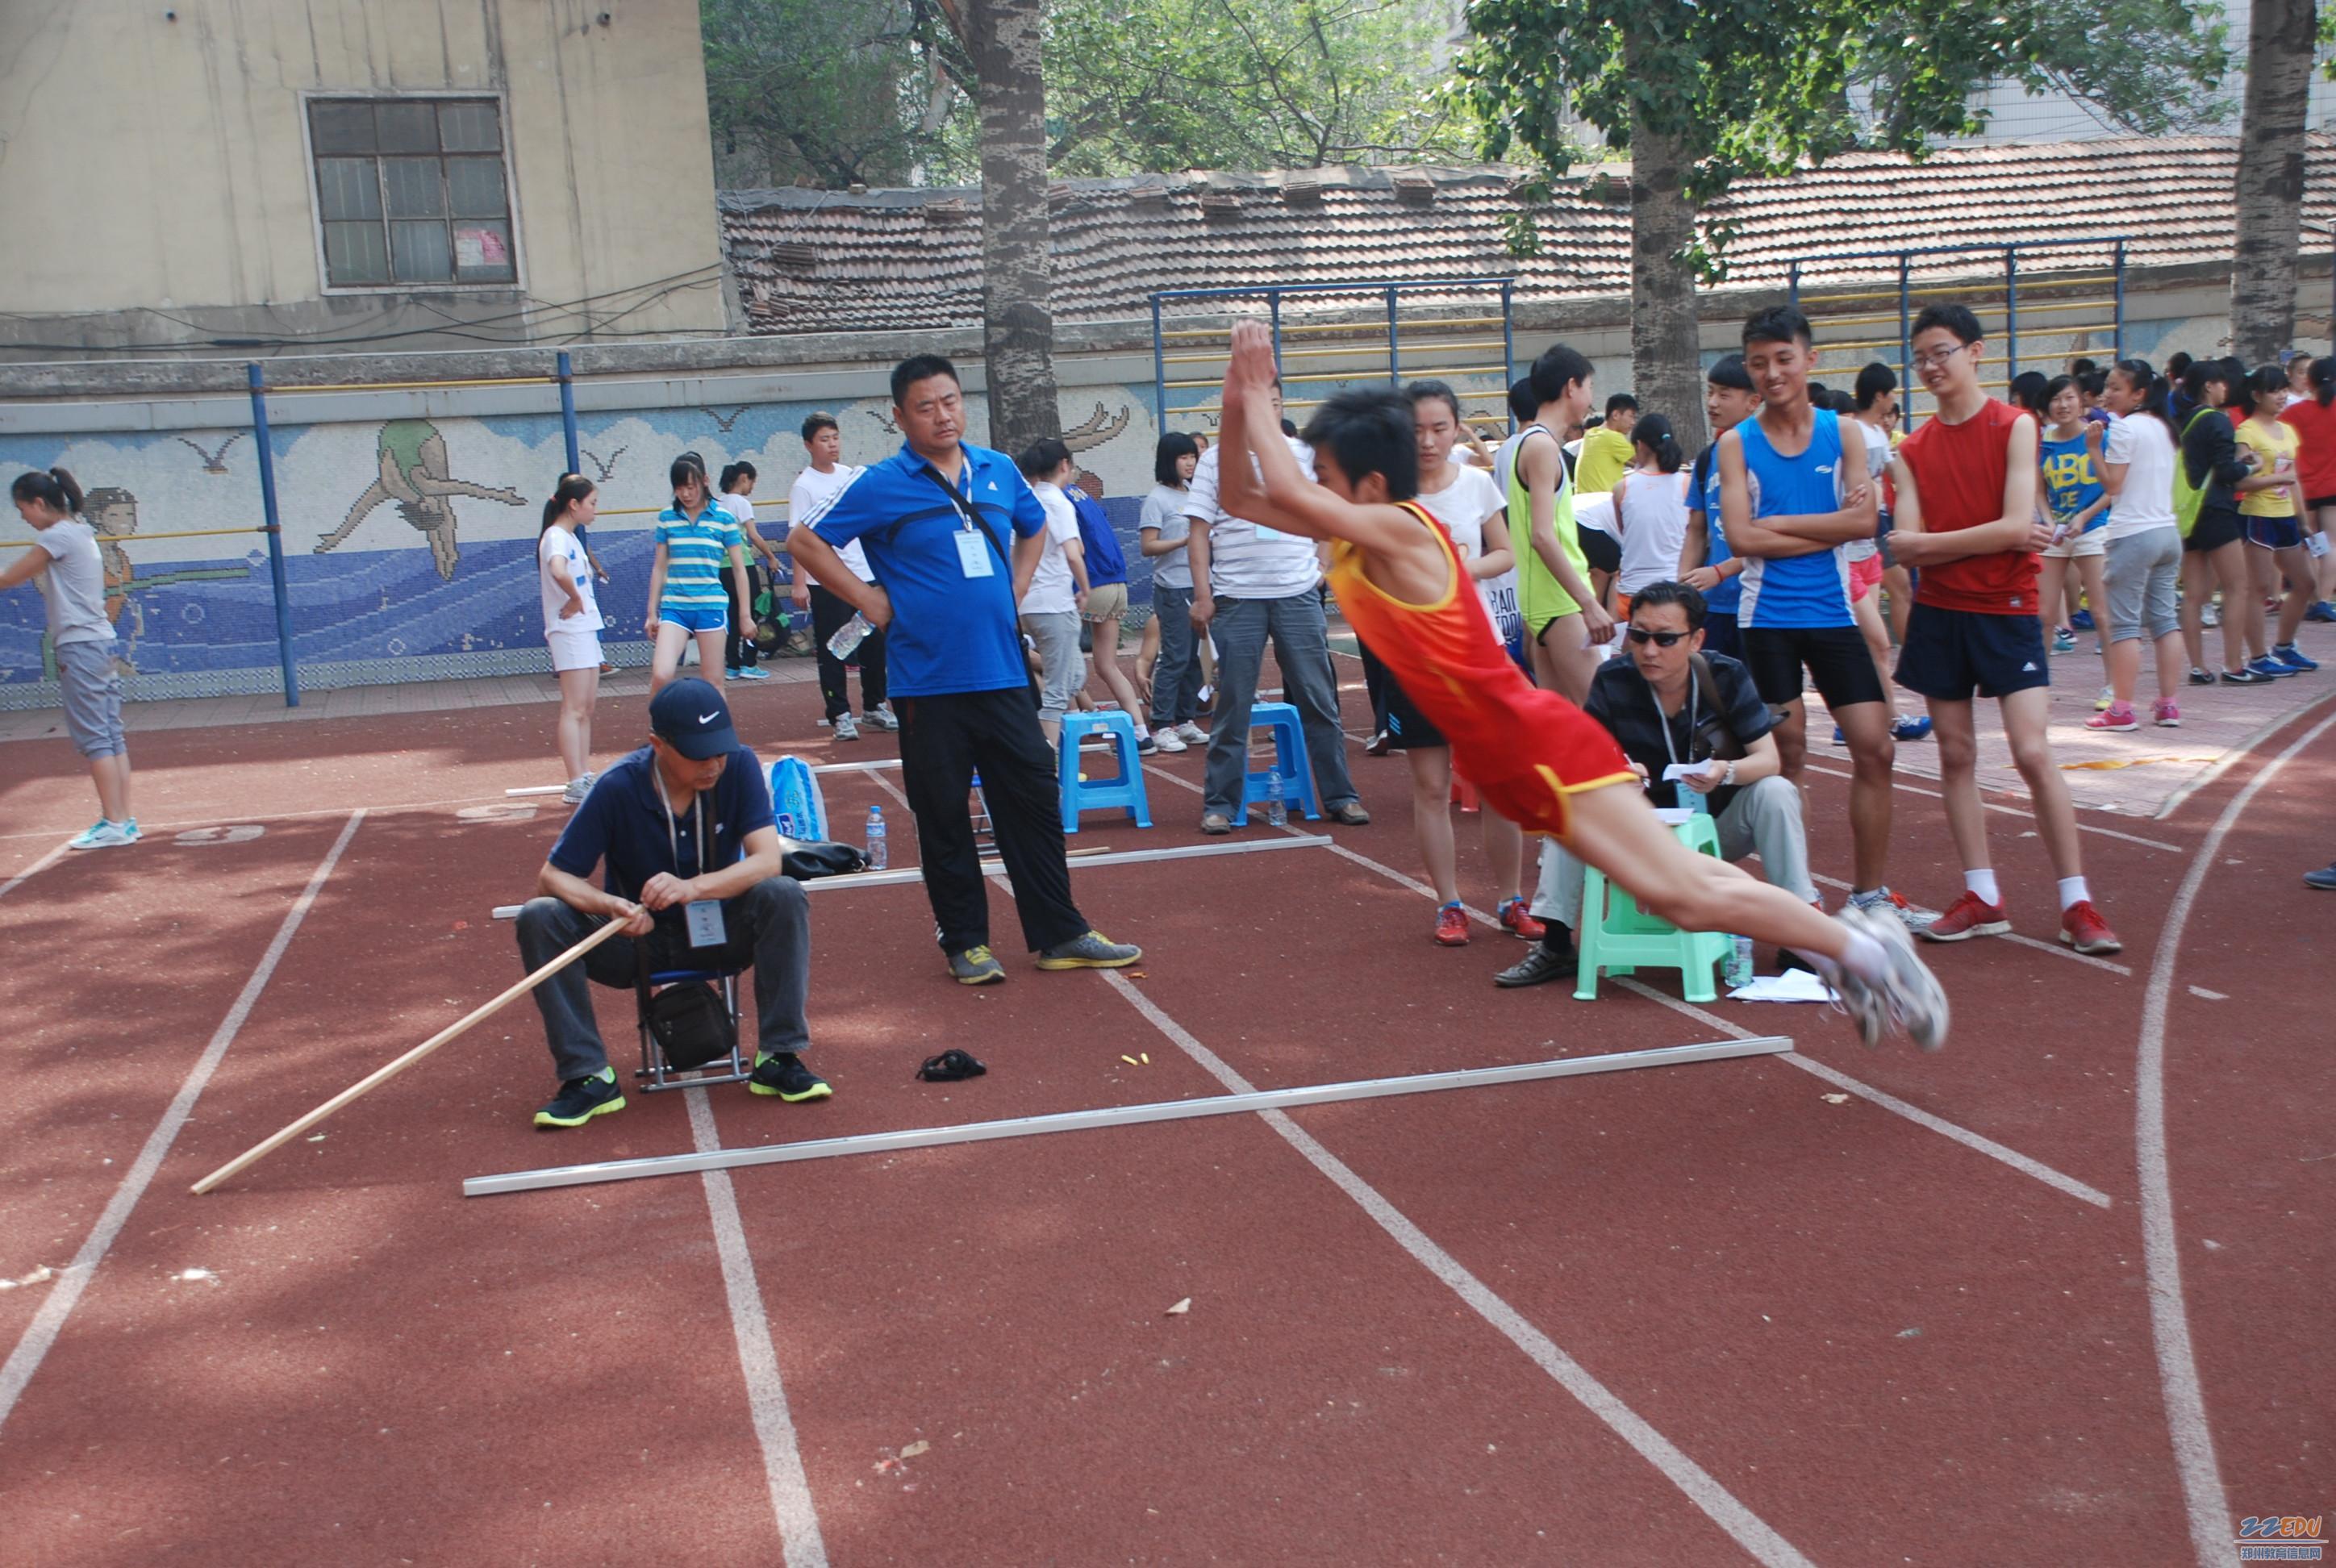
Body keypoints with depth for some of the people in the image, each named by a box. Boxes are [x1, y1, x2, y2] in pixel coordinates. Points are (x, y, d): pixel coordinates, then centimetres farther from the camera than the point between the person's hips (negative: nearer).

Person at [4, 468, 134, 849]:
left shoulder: (57, 536, -10)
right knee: (112, 736, 7)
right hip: (102, 643, 9)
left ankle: (113, 824, -8)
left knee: (94, 739, -7)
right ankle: (124, 820, 8)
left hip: (79, 647, -9)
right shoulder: (81, 532, 16)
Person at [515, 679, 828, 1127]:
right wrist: (612, 906, -37)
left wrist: (692, 888, -41)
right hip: (639, 942, 0)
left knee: (784, 897, -29)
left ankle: (779, 1058, -22)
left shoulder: (739, 767, -15)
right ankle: (589, 1077, -20)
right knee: (540, 919, -24)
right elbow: (553, 876, -16)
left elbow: (767, 860, -24)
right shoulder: (618, 787, -18)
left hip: (719, 936, 0)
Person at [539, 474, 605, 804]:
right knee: (574, 709, -8)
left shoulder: (571, 538, 16)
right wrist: (575, 600, -21)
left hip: (586, 628, 10)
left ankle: (586, 776, 17)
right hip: (570, 630, -10)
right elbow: (558, 572, -35)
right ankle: (576, 786, -8)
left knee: (586, 708, 12)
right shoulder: (556, 537, -15)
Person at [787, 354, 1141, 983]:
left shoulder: (1000, 471, 8)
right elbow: (805, 540, -2)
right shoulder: (882, 484, -5)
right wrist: (869, 599, -5)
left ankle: (1060, 934, 17)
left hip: (1003, 673, 4)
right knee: (944, 815, 4)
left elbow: (1034, 526, 28)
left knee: (1035, 800, 7)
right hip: (929, 683, -4)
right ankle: (964, 942, 17)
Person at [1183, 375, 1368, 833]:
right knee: (1232, 706, 2)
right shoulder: (1215, 460, 4)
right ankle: (1219, 804, 10)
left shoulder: (1306, 455, 9)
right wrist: (1202, 594, -6)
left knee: (1320, 701, 3)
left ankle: (1339, 796, 12)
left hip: (1298, 593, 2)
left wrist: (1323, 563, 3)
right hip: (1235, 597, -2)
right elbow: (1198, 532, 1)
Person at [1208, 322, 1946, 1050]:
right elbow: (1244, 497, 13)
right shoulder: (1353, 531, 8)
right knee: (1671, 886, 12)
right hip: (1505, 763, 9)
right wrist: (1237, 403, -1)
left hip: (1544, 749, -9)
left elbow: (1286, 493, -29)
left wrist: (1259, 395, -15)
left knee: (1688, 893, -10)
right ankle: (1840, 944, 21)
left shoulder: (1398, 529, -17)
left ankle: (1862, 949, 4)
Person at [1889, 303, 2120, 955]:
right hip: (1938, 614, 4)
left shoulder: (2015, 427, -4)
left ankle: (2077, 902, -1)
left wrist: (1934, 541, -8)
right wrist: (1990, 539, -9)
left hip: (2007, 611, -4)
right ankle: (1982, 897, 15)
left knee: (2033, 751, -10)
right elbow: (1907, 547, -2)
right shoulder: (1913, 449, 7)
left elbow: (2017, 526, -14)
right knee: (1956, 755, 6)